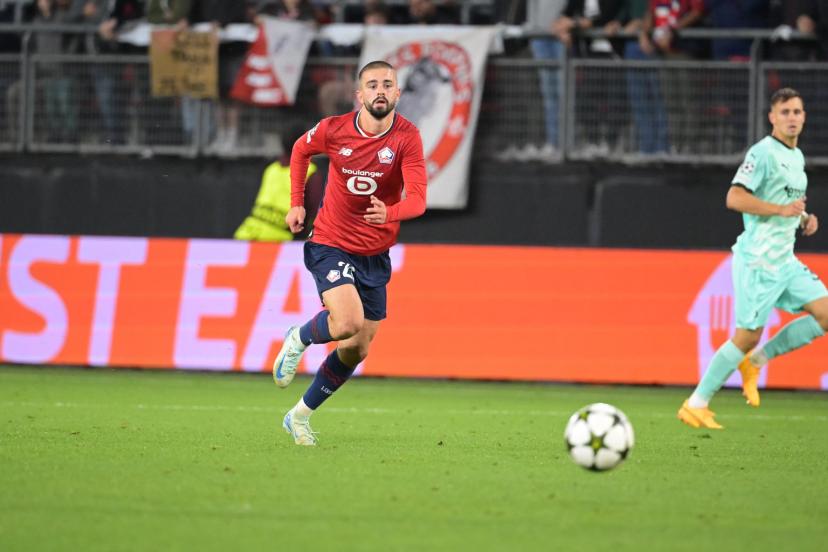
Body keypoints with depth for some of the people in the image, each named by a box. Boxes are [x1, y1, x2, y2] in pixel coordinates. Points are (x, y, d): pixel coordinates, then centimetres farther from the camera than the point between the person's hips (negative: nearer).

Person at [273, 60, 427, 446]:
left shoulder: (407, 137, -14)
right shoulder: (334, 130, -11)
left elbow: (417, 199, -23)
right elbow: (301, 150, 12)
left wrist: (389, 213, -44)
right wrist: (296, 204, 8)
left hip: (375, 255, 3)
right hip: (330, 245, -3)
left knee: (356, 351, 9)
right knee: (349, 322, -27)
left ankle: (301, 415, 28)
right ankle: (299, 339, 6)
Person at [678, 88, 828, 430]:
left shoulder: (797, 157, 16)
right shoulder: (763, 152, -12)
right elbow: (735, 198, -21)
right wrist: (782, 210, -23)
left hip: (784, 260, 8)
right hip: (758, 260, -8)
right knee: (748, 336, -7)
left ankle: (755, 362, 8)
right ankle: (696, 405, 4)